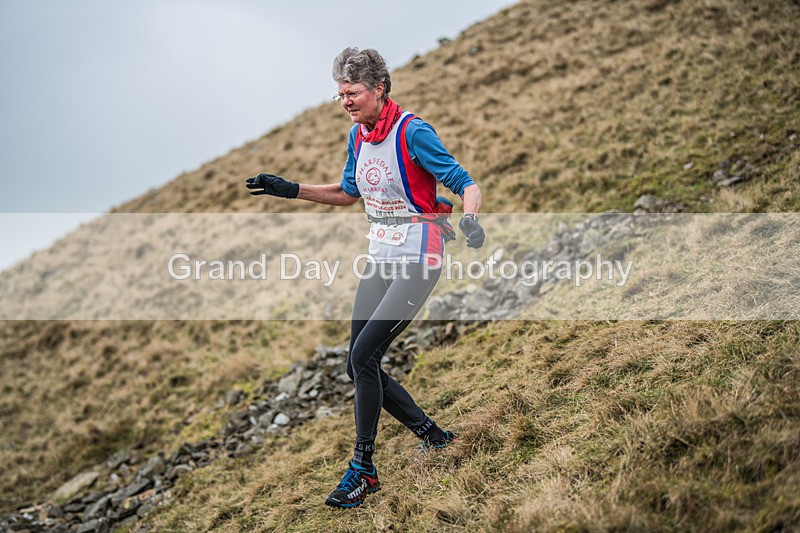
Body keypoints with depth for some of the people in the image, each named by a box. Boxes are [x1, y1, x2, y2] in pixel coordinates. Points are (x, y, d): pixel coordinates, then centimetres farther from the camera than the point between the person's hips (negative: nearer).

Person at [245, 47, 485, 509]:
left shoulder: (413, 132, -16)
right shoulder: (358, 136, 7)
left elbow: (465, 183, -15)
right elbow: (350, 193, 22)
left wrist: (470, 218, -36)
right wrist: (291, 190, 15)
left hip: (418, 262, -8)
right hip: (380, 259, 8)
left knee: (363, 357, -15)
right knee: (359, 366, 6)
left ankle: (364, 469, 2)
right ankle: (434, 437, 23)